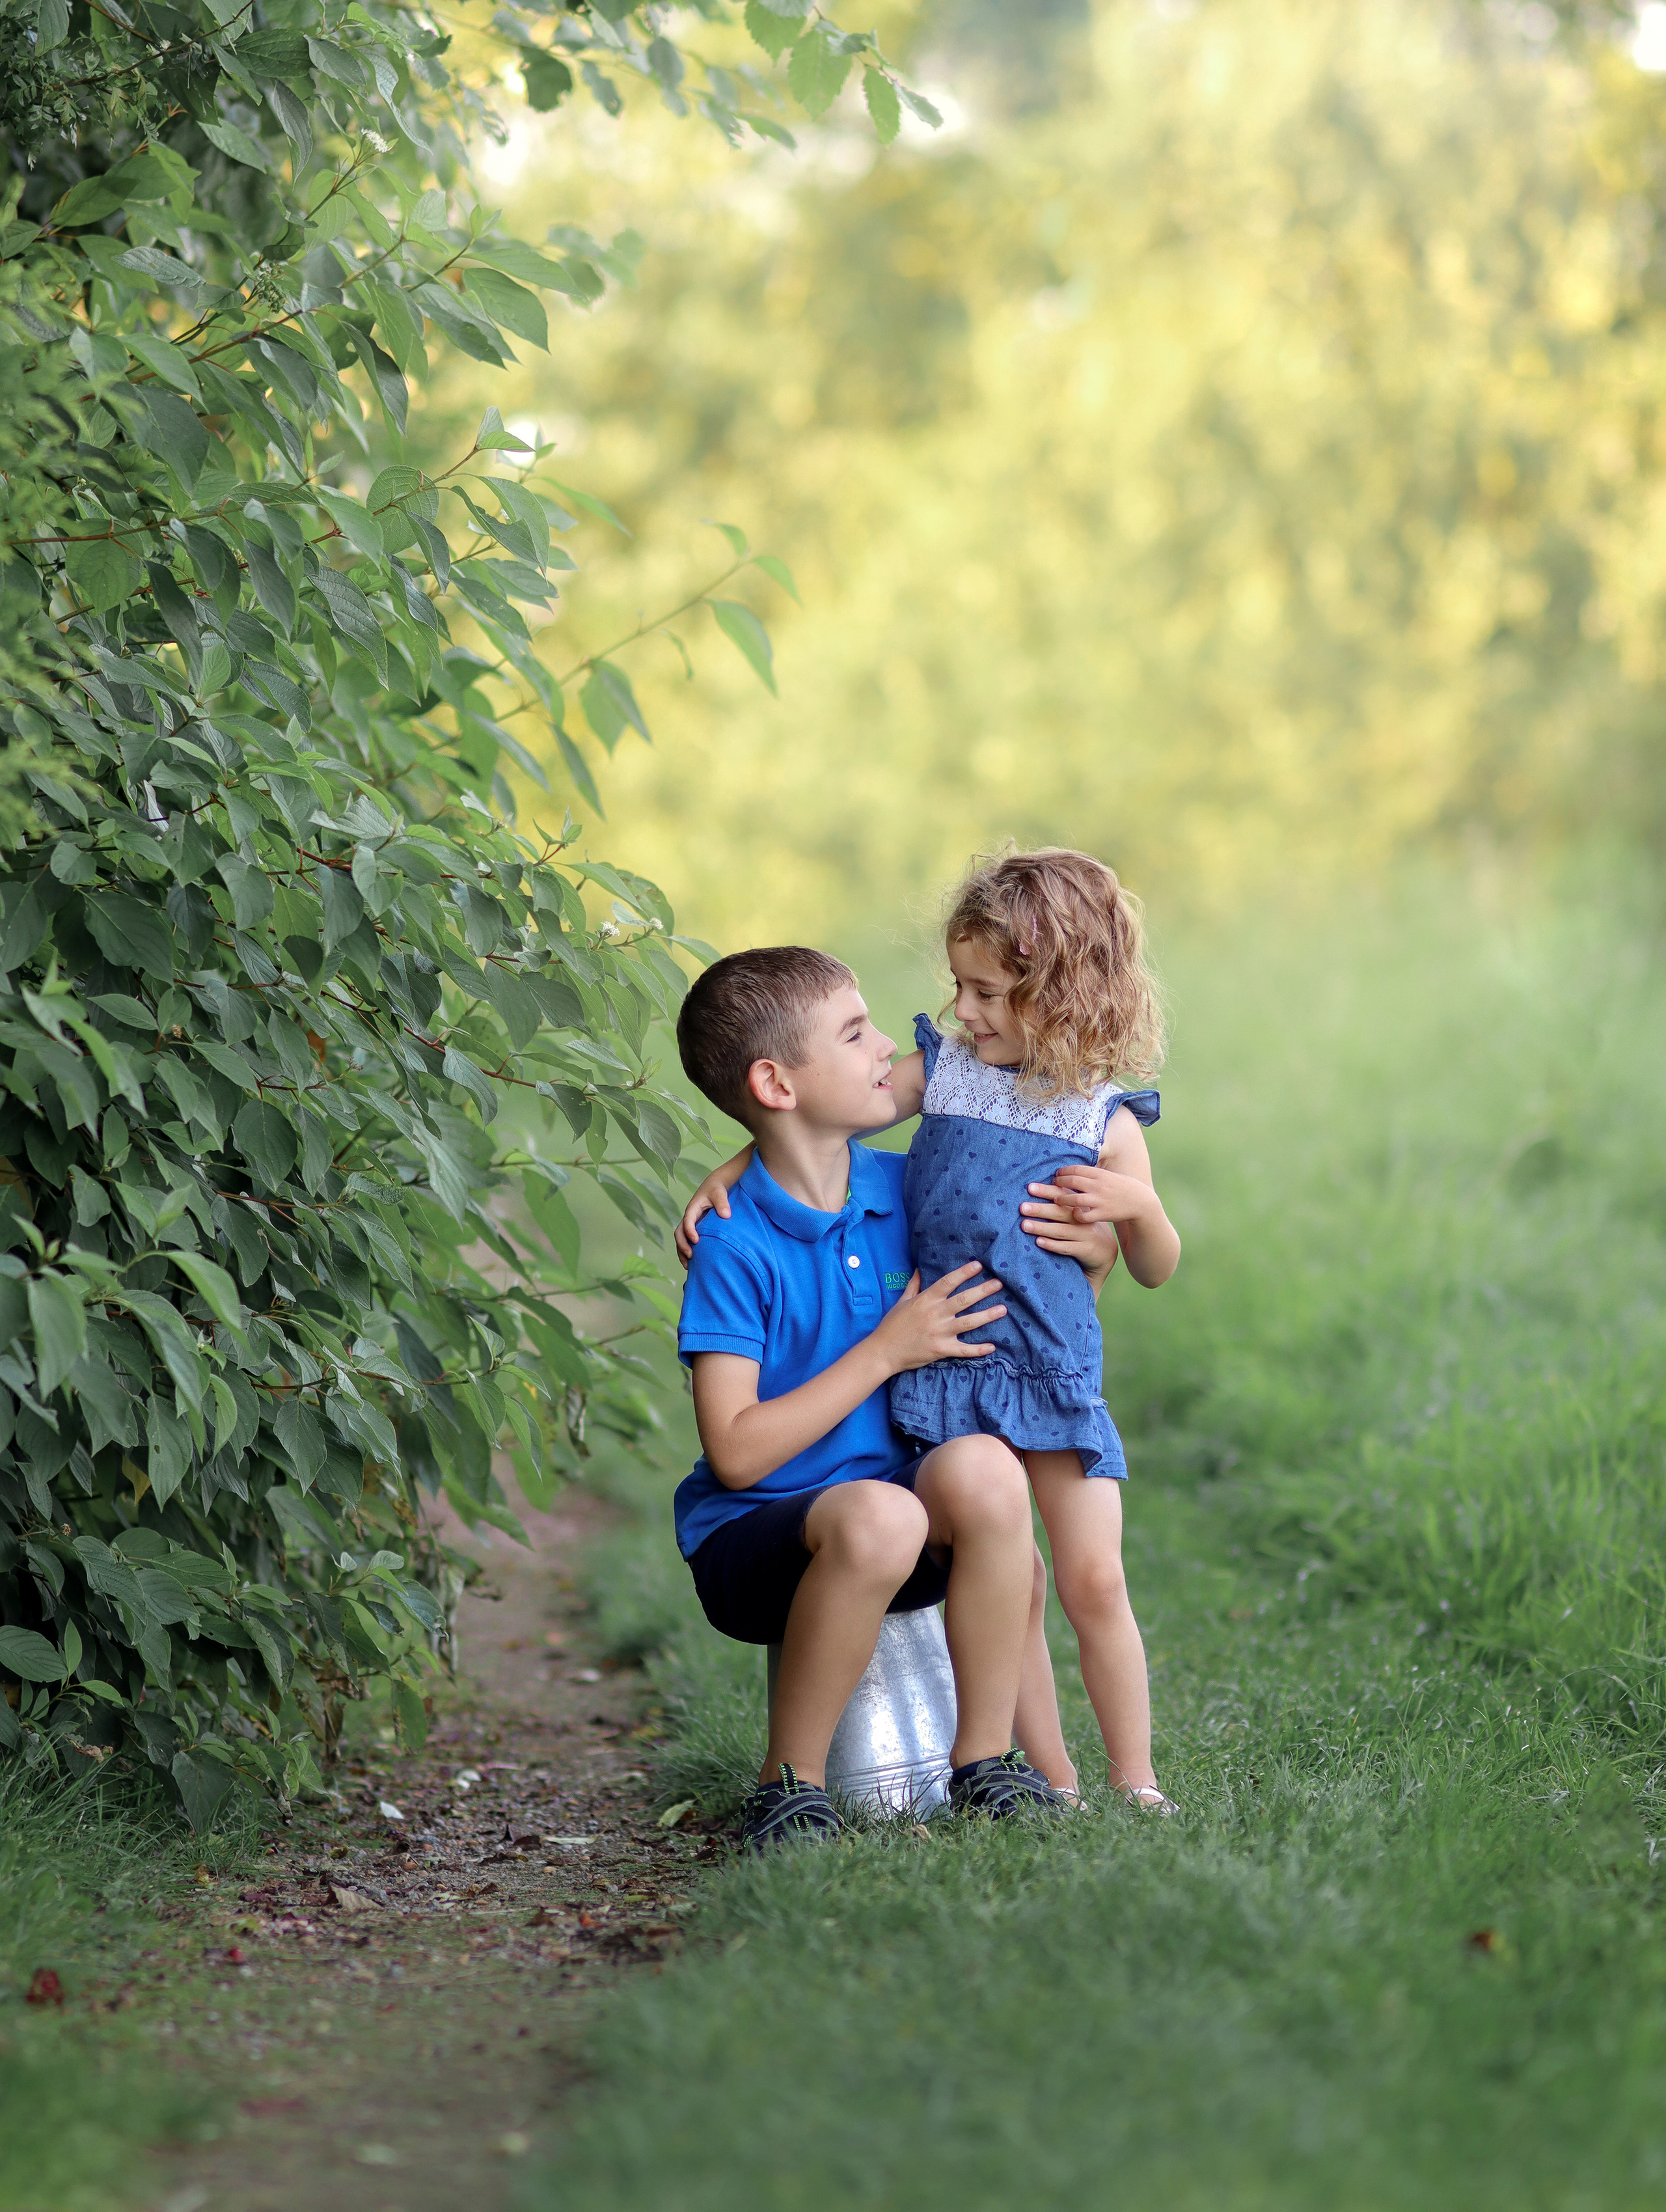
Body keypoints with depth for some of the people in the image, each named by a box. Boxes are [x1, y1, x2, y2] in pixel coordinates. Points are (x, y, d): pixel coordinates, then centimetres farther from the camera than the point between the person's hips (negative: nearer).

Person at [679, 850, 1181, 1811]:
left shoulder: (1105, 1123, -1)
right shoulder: (943, 1068, 6)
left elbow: (1156, 1269, 7)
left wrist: (1137, 1208, -13)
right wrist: (725, 1175, 3)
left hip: (1057, 1365, -2)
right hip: (950, 1363, 2)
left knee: (1094, 1583, -5)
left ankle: (1137, 1785, 6)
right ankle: (1053, 1784, 9)